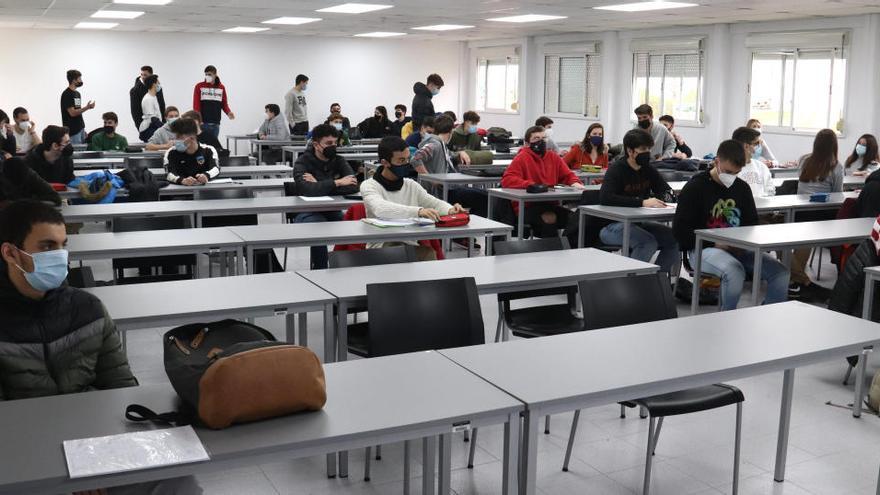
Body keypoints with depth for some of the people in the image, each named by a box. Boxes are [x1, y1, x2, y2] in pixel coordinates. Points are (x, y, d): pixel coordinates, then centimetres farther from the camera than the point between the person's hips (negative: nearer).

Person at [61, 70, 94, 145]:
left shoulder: (77, 93, 15)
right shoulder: (66, 94, -11)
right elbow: (72, 113, -18)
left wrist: (83, 129, 16)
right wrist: (87, 108, -20)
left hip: (80, 128, 9)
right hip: (73, 131, -9)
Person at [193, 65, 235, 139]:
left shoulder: (221, 87, 10)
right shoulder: (199, 86, 2)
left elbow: (224, 104, 11)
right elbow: (196, 104, -3)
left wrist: (228, 112, -11)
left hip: (215, 124, 3)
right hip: (203, 123, -2)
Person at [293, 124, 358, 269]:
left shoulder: (339, 161, 6)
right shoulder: (302, 162, -6)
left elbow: (354, 186, -13)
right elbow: (307, 190, -27)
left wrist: (320, 186, -17)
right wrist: (336, 183, -20)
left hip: (333, 212, 4)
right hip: (308, 213, -3)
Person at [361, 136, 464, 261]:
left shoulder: (411, 185, 13)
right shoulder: (369, 186, -5)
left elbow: (434, 203, 16)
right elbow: (380, 209, -25)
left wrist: (450, 210, -11)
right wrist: (418, 211, -39)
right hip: (380, 247, -4)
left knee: (429, 253, -28)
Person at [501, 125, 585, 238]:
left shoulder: (554, 157, 13)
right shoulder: (521, 158, -3)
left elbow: (567, 175, 24)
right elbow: (507, 180, -14)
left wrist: (575, 182, -1)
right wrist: (531, 185, -26)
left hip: (550, 205, 6)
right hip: (527, 207, -6)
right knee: (550, 218, -33)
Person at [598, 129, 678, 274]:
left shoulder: (648, 169, 6)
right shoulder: (616, 169, -15)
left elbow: (667, 190, 12)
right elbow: (605, 198, -31)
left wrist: (662, 199, -15)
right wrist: (642, 202, -35)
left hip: (638, 223, 7)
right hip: (612, 225, -7)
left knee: (675, 239, -9)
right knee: (648, 242, -30)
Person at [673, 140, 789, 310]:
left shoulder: (742, 188, 14)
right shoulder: (695, 187, -4)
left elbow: (752, 222, 23)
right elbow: (681, 229, -8)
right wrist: (715, 243, -17)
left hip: (738, 249, 6)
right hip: (704, 249, -6)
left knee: (780, 272, -16)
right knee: (735, 272, -35)